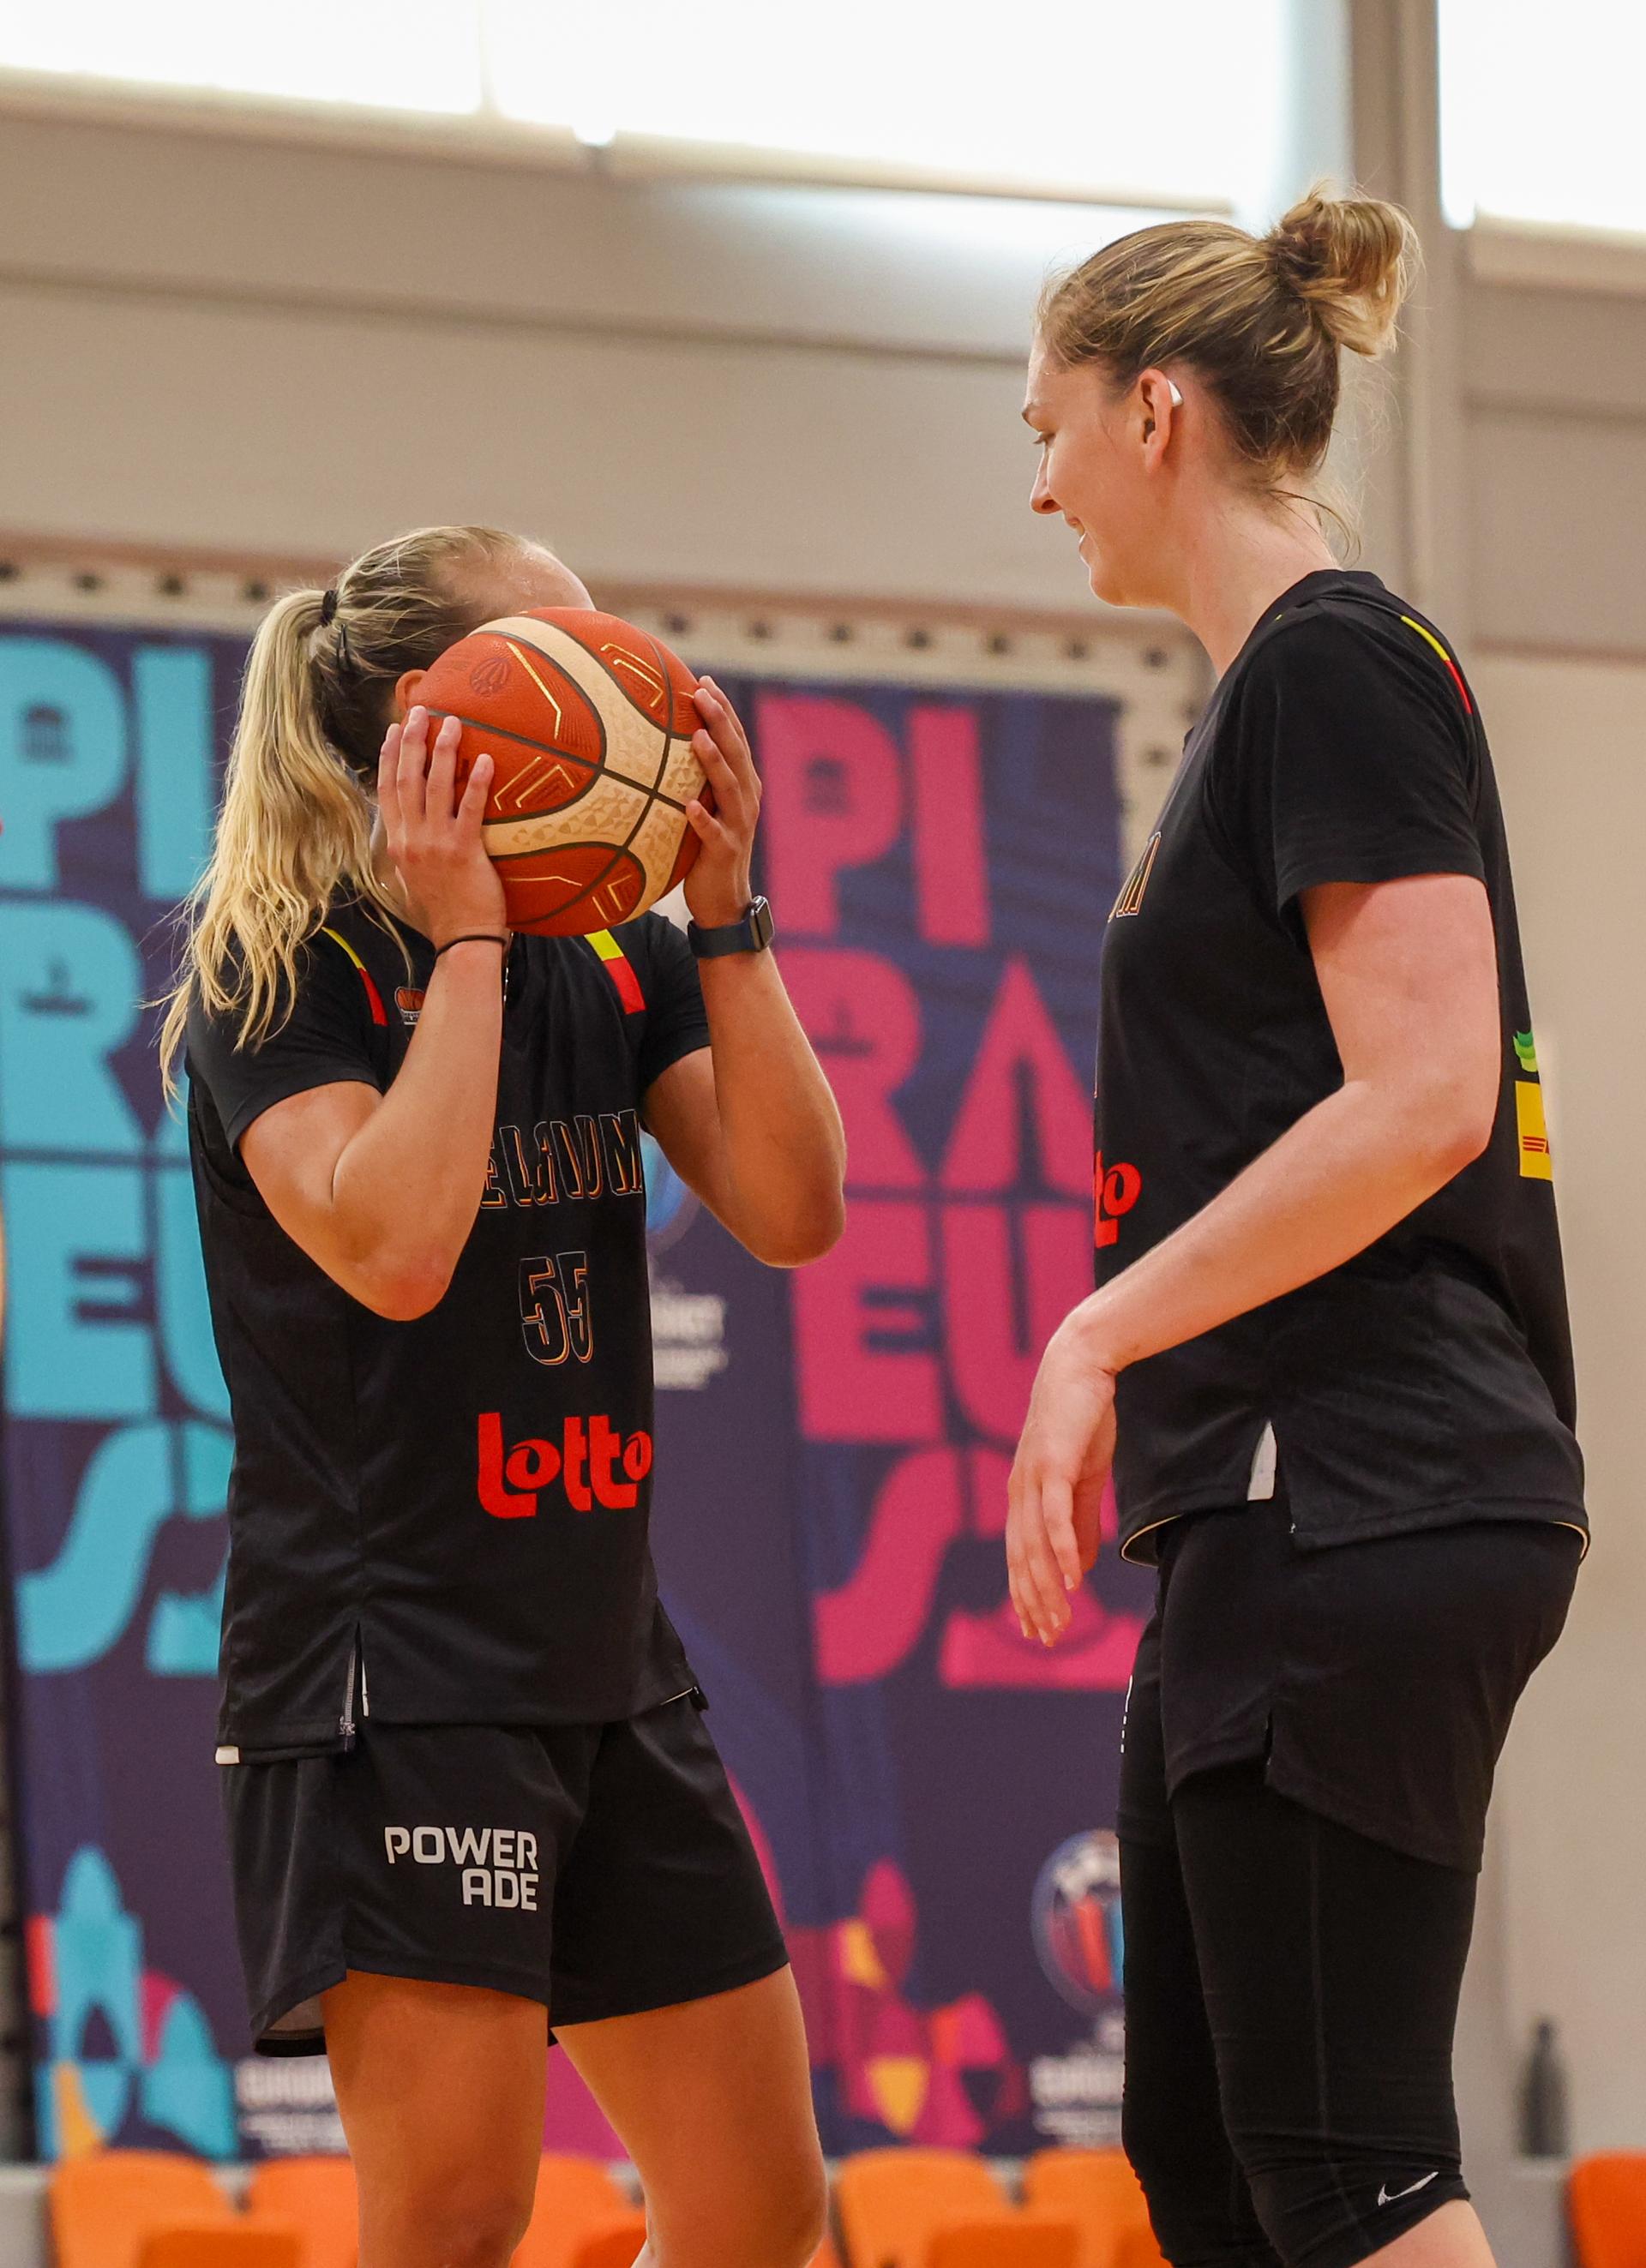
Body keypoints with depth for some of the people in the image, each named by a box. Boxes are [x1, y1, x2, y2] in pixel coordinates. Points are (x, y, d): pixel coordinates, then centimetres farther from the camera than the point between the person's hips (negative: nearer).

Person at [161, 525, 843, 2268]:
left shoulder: (619, 965, 12)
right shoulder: (281, 969, -7)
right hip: (391, 1653, -8)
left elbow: (792, 1211, 0)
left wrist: (725, 913, -6)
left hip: (607, 1659, 8)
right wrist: (465, 935, -18)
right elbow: (393, 1247, -23)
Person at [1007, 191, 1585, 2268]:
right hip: (1276, 1508, 10)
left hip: (1359, 1509, -10)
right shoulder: (1273, 691, 20)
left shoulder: (1339, 668, -10)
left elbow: (1420, 1100, -19)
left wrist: (1099, 1335, -16)